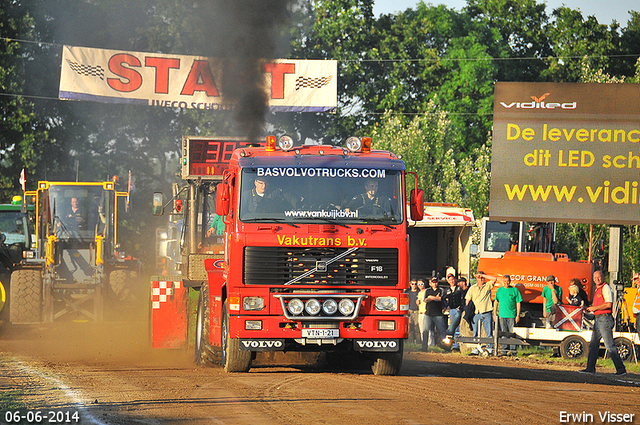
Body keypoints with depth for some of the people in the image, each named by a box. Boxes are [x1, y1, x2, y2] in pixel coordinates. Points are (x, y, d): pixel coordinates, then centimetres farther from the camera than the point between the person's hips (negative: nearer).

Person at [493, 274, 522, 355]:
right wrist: (494, 313, 10)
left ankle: (513, 349, -2)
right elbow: (496, 302, 17)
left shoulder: (515, 290, 3)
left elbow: (518, 303, 3)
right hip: (502, 315, 3)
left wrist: (518, 315, -2)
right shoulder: (499, 290, 12)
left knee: (512, 333, -5)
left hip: (512, 315, -3)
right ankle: (504, 349, 6)